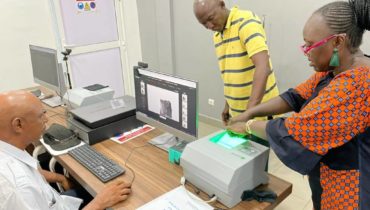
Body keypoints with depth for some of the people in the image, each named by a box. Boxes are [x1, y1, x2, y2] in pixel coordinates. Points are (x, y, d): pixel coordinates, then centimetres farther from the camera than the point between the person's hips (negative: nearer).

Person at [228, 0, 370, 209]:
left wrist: (249, 126, -15)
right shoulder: (334, 70, 2)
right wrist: (249, 113, -5)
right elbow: (296, 97, 4)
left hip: (351, 190, -8)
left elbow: (294, 131, -30)